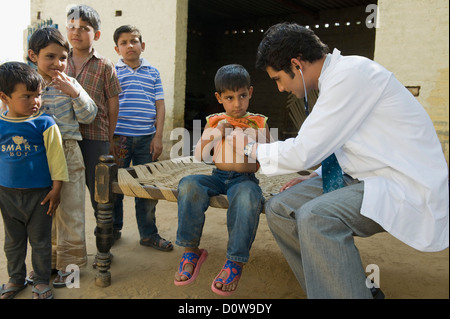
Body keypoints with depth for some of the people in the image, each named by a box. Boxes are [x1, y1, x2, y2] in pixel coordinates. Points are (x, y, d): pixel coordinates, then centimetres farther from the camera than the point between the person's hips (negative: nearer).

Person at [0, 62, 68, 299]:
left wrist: (56, 189, -8)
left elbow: (56, 158, -9)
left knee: (40, 241, 9)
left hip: (39, 193, -3)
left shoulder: (44, 124, -12)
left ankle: (41, 282, 26)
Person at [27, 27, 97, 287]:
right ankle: (47, 260, 33)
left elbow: (89, 116, -6)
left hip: (68, 154, -2)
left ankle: (68, 263, 22)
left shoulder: (70, 85, -2)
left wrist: (75, 93, -18)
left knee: (69, 212, 6)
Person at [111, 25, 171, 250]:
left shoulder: (153, 73, 10)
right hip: (119, 137, -1)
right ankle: (113, 230, 28)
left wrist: (158, 136, 0)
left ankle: (148, 234, 20)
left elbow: (160, 105, 7)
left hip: (146, 138, 2)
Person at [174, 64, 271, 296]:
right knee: (189, 185, -29)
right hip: (218, 177, 3)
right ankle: (191, 251, -16)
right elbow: (199, 156, 9)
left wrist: (252, 137, -9)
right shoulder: (214, 121, 14)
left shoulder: (259, 123, 9)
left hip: (245, 178, -2)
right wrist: (216, 133, -4)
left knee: (248, 195, -39)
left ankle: (235, 262, -26)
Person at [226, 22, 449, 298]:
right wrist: (314, 180, 7)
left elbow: (303, 152, -19)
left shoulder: (351, 73, -19)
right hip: (363, 179, 9)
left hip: (406, 185, -9)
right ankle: (330, 288, 9)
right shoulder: (337, 76, 9)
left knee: (315, 215, -32)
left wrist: (251, 148, -3)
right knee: (279, 208, 1)